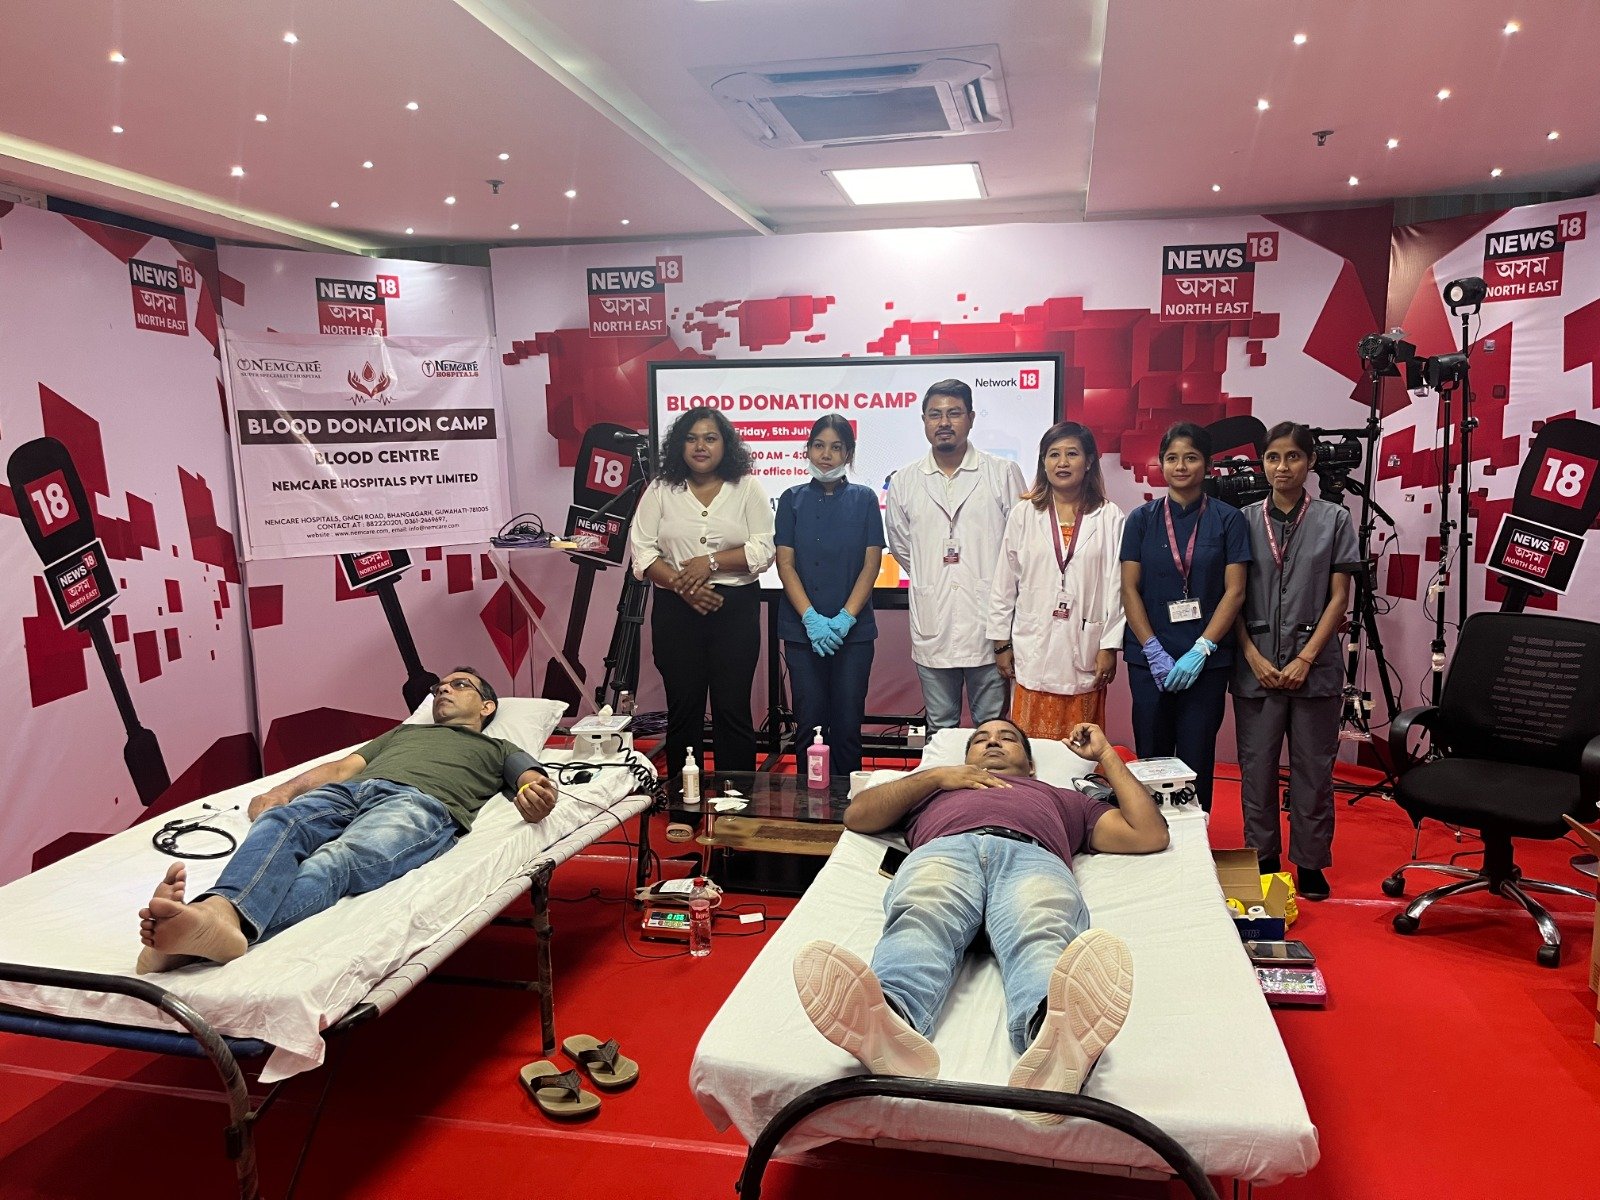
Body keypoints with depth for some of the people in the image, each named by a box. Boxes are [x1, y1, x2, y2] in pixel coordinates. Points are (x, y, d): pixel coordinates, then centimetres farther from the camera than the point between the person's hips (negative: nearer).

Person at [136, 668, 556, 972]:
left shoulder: (497, 749, 35)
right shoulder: (403, 732, 46)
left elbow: (536, 782, 16)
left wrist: (538, 796, -12)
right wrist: (282, 791, 12)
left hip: (422, 804, -4)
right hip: (350, 791, 4)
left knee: (336, 862, -37)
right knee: (278, 823, -33)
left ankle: (232, 924, -65)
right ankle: (220, 911, -62)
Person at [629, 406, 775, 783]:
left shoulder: (747, 488, 5)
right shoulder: (661, 490, 7)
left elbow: (764, 550, -4)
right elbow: (642, 551, -1)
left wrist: (711, 561, -15)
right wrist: (682, 585, -14)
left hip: (736, 608, -1)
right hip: (676, 610, 1)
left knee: (732, 708, 1)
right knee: (683, 708, 5)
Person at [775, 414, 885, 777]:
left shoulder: (864, 499, 5)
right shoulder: (792, 500, 7)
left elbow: (872, 563, 0)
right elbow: (785, 563, 0)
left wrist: (845, 618, -12)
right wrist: (811, 618, -12)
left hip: (853, 630, 0)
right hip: (803, 629, 1)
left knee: (847, 723, 3)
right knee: (809, 723, 3)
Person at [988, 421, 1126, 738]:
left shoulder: (1109, 517, 1)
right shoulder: (1023, 514, 3)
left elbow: (1116, 586, 2)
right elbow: (1003, 584, 6)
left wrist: (1110, 646, -1)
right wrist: (1001, 642, 5)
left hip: (1085, 651, 0)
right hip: (1033, 650, 0)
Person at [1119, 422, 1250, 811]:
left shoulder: (1227, 520, 2)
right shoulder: (1141, 519, 5)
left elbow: (1234, 591, -3)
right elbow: (1129, 589, 1)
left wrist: (1202, 649, -12)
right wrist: (1154, 651, -8)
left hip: (1206, 659, -1)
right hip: (1149, 658, 1)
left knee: (1197, 760, 3)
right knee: (1151, 757, 7)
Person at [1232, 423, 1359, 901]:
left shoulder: (1334, 520, 3)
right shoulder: (1245, 521, 4)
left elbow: (1339, 597, 1)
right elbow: (1233, 597, 4)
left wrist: (1305, 658, -8)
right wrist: (1254, 656, -7)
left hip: (1314, 666, -1)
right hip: (1256, 665, 1)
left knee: (1313, 768, 6)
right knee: (1257, 767, 6)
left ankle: (1311, 864, 18)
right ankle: (1262, 862, 19)